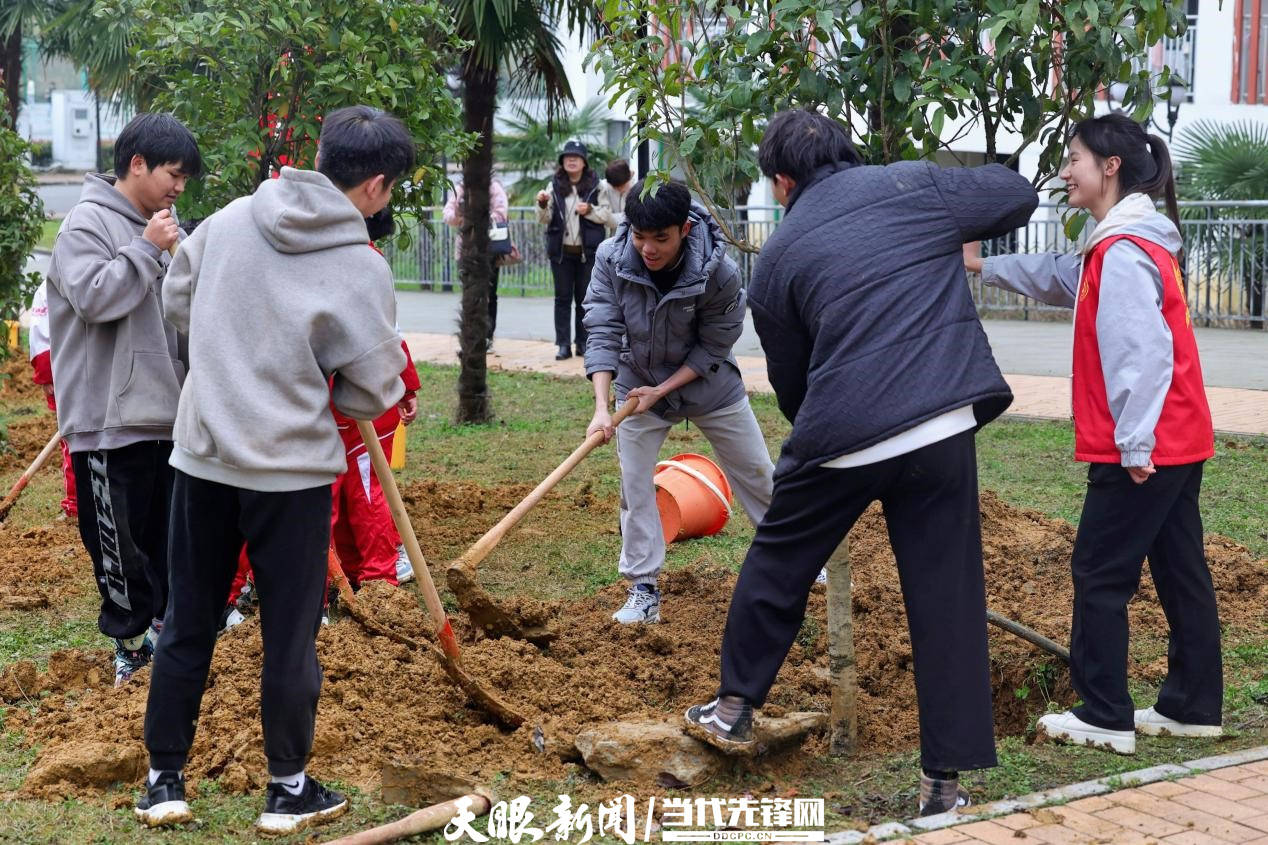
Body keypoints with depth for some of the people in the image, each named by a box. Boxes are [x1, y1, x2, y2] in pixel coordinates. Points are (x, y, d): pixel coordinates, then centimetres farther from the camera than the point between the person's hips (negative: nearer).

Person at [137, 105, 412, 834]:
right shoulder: (363, 268, -13)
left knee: (187, 627, 15)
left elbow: (178, 300, 15)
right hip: (293, 468, -4)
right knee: (291, 636, 9)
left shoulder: (230, 221, 0)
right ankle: (289, 789, 19)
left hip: (202, 458, 5)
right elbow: (376, 391, -8)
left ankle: (165, 780, 23)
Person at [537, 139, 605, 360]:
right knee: (562, 297, 3)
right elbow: (545, 219, 4)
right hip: (561, 250, 1)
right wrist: (542, 205, -16)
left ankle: (583, 342, 14)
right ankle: (562, 344, 4)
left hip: (587, 250, -1)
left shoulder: (595, 185, 0)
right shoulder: (555, 186, 4)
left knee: (584, 297, 6)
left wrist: (590, 210, -16)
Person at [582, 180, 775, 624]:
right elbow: (603, 334, -25)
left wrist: (662, 390, -23)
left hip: (709, 383, -1)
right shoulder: (611, 259, -24)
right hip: (639, 384, 1)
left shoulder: (719, 272, -29)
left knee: (756, 473, 10)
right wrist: (601, 407, -35)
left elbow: (713, 347, -18)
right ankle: (643, 592, 8)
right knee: (634, 486, -2)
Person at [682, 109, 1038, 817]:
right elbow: (1020, 196, 20)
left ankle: (734, 710, 35)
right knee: (947, 598, 7)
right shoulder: (915, 186, 7)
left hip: (840, 437, 0)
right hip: (941, 428, 1)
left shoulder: (778, 260, 9)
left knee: (779, 559, 22)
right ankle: (946, 778, 10)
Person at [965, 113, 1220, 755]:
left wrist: (1134, 445, -23)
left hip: (1143, 453, -10)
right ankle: (1193, 707, 21)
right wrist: (984, 266, 29)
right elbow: (1063, 278, 29)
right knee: (1181, 573, 13)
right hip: (1179, 442, 10)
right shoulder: (1130, 243, 13)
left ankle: (1104, 717, 5)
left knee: (1099, 576, -1)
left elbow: (1143, 353, -24)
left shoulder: (1122, 253, -18)